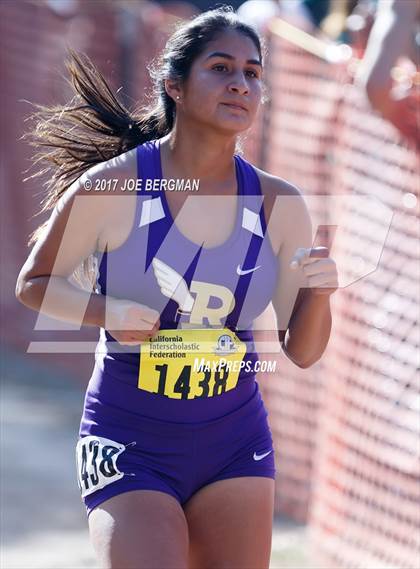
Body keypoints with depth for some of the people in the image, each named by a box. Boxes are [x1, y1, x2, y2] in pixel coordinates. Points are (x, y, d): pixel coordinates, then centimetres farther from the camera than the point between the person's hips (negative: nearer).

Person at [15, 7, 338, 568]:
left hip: (236, 442, 4)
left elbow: (302, 351, 4)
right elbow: (34, 283, 1)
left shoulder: (280, 206, -2)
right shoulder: (112, 186, -12)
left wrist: (317, 291, -17)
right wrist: (107, 311, -18)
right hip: (130, 442, -4)